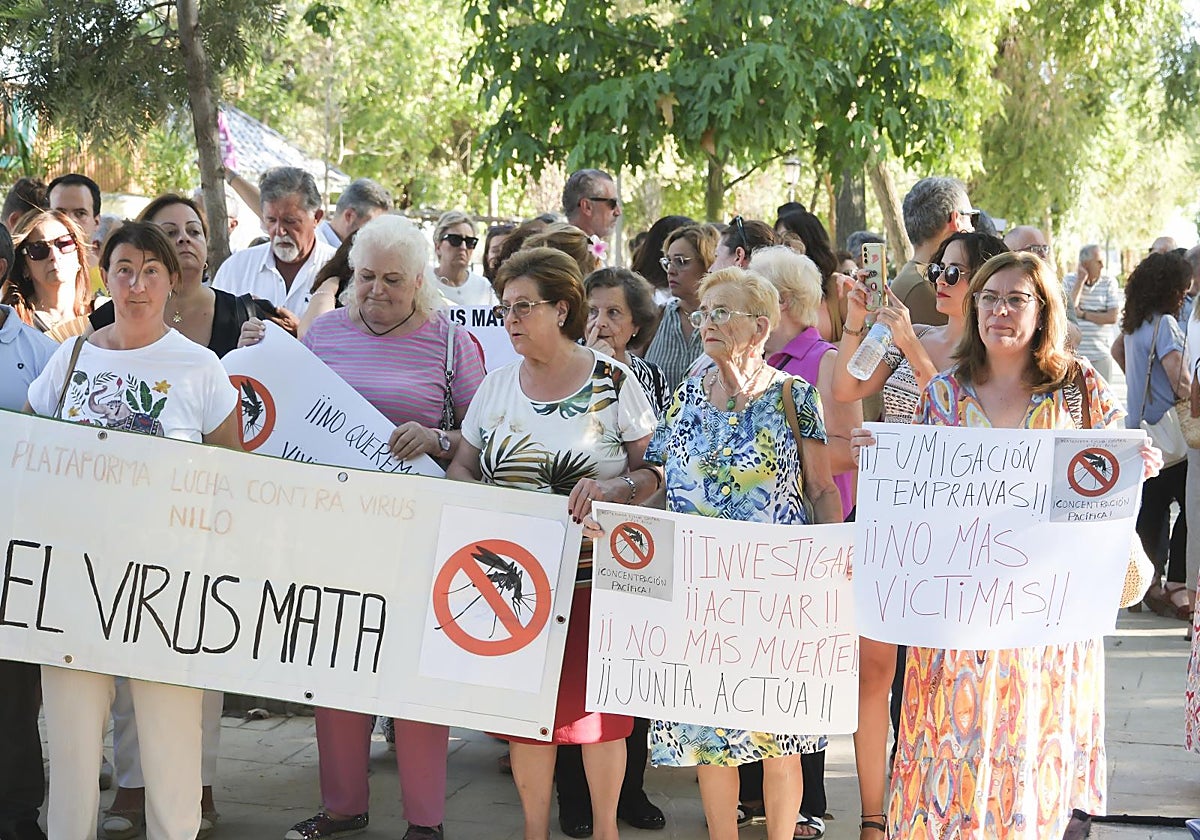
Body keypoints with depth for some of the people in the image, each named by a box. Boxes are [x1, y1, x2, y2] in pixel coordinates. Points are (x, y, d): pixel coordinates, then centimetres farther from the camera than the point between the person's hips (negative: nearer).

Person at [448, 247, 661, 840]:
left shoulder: (613, 383, -2)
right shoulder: (497, 386, 9)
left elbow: (656, 471, -3)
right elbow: (461, 467, 11)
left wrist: (613, 489, -21)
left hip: (596, 574, -3)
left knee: (597, 702, 0)